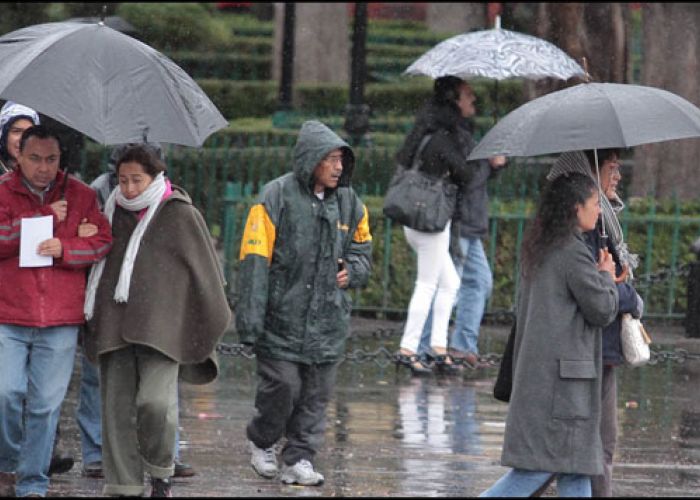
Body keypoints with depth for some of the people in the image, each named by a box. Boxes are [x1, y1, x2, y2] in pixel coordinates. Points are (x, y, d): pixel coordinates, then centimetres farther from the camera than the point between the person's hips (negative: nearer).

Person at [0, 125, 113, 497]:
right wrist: (46, 216, -11)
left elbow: (102, 242, 4)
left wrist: (63, 249, -13)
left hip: (60, 320, 1)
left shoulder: (80, 195, 9)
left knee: (45, 404, 1)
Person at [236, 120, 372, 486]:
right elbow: (255, 260, -11)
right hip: (281, 317, -5)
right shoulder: (277, 197, -9)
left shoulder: (348, 202, 9)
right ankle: (261, 442, 21)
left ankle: (299, 459, 13)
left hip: (327, 320, 5)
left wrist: (351, 271, 1)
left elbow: (362, 249, 25)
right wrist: (250, 320, -16)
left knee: (316, 394, 4)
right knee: (282, 386, -5)